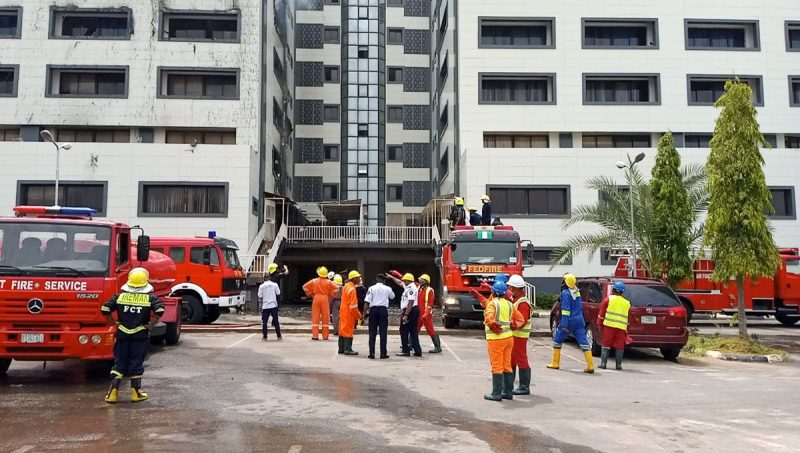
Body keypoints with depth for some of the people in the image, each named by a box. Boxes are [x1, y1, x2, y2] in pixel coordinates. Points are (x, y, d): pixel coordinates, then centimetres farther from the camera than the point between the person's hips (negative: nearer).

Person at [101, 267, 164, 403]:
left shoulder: (120, 296, 2)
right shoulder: (150, 298, -5)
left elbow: (105, 309, -5)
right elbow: (160, 311, -19)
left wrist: (114, 323, 3)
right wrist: (150, 325, -9)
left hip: (122, 335, 2)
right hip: (140, 336, -2)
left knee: (119, 363, 10)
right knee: (136, 364, 6)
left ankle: (112, 392, 6)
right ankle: (136, 392, 12)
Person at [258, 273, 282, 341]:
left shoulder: (262, 286, 0)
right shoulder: (274, 284, 1)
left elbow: (260, 296, 2)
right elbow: (278, 293, 7)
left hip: (265, 306, -1)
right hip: (273, 305, 1)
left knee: (264, 322, 6)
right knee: (276, 321, 5)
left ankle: (265, 337, 8)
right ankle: (279, 337, 5)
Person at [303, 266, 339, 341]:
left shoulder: (314, 281, 1)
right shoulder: (328, 282, -3)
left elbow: (305, 287, 2)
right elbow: (336, 288, -10)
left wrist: (310, 294, 9)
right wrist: (331, 295, 0)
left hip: (316, 299, 1)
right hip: (325, 299, -1)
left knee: (315, 318, 5)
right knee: (325, 318, 7)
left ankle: (315, 335, 1)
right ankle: (325, 336, 9)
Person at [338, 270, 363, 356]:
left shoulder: (346, 286, 13)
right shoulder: (352, 289, -18)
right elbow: (353, 305, -20)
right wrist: (359, 315, -12)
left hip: (343, 312, 9)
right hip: (349, 313, -9)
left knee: (343, 330, 13)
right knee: (348, 331, -5)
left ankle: (341, 348, 20)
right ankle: (348, 349, -2)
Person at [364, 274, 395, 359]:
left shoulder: (371, 288, 1)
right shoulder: (387, 288, 3)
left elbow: (367, 302, -5)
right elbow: (392, 296, 23)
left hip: (373, 309, 0)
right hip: (383, 309, 0)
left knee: (372, 332, 5)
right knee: (383, 332, 3)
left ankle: (372, 353, 3)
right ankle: (383, 353, 2)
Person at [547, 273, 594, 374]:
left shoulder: (565, 293, -13)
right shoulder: (577, 292, 10)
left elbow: (565, 309, -20)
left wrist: (564, 324, -21)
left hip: (569, 321, -6)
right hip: (579, 320, 6)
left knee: (557, 340, 11)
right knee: (584, 342, 3)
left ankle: (555, 363, 16)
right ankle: (590, 366, -3)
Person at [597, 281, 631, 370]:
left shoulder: (608, 299, 2)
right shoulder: (627, 303, 13)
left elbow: (601, 313, 2)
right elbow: (628, 318, 17)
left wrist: (600, 324, 10)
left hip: (609, 325, -2)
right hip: (621, 327, 2)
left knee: (606, 345, 4)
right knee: (619, 346, 6)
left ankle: (603, 363, 1)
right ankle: (618, 365, 4)